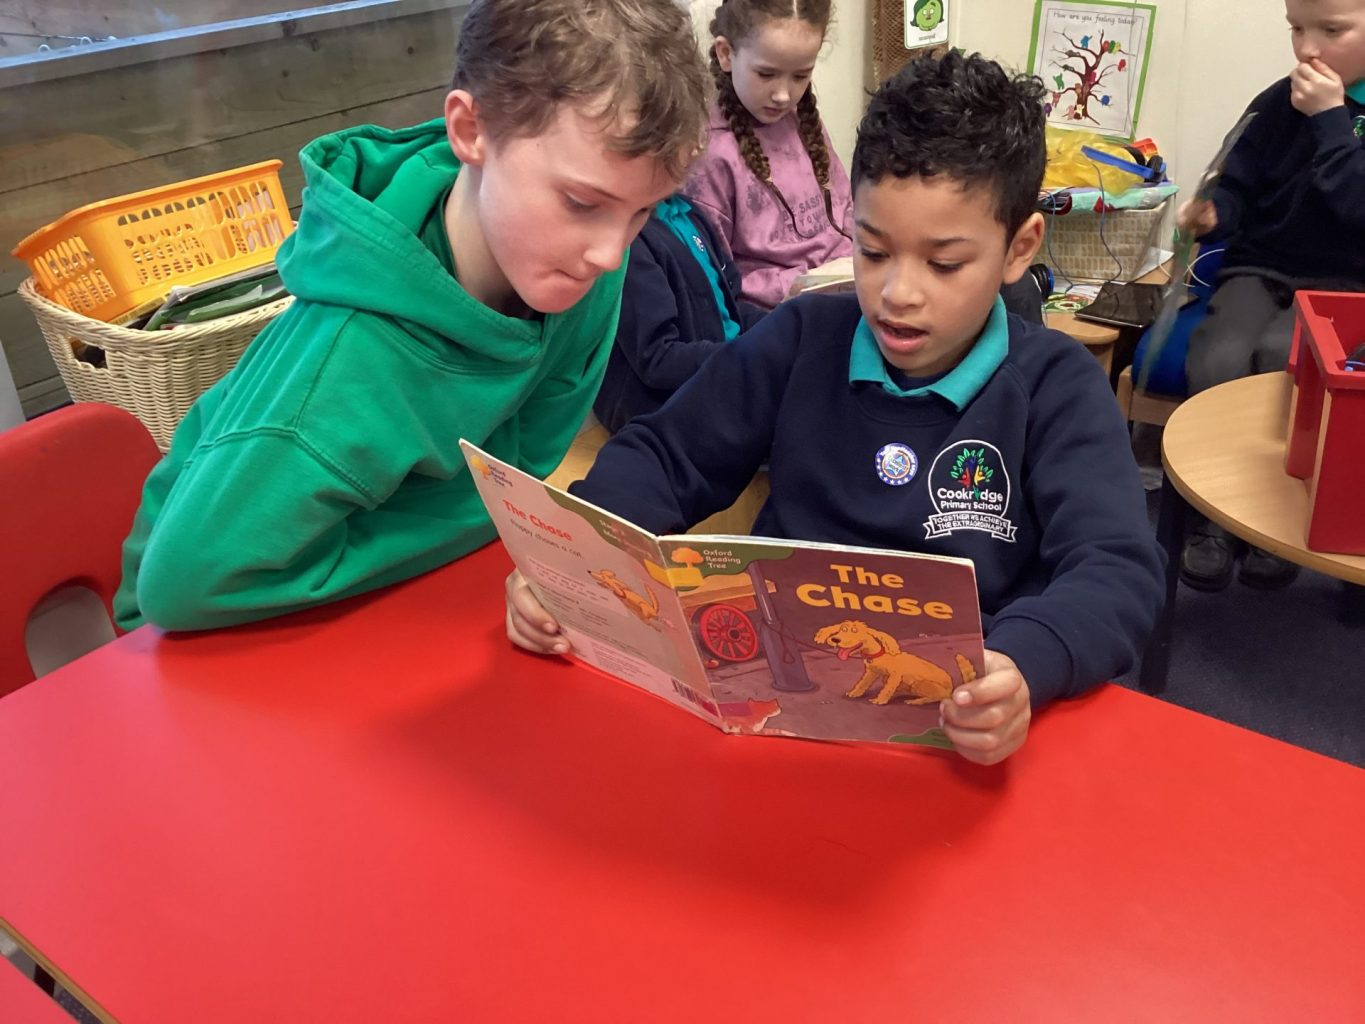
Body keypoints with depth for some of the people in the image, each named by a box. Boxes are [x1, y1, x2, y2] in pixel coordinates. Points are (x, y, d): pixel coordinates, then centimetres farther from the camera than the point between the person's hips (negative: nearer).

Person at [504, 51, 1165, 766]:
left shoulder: (1057, 388, -4)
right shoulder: (801, 340, 3)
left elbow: (1118, 574, -15)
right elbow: (664, 459, 6)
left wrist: (1020, 666, -38)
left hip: (955, 720, 0)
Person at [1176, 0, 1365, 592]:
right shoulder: (1278, 103, 6)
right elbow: (1238, 187, 9)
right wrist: (1212, 214, -13)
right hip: (1259, 271, 3)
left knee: (1280, 356, -34)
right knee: (1218, 359, -29)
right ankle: (1212, 514, -12)